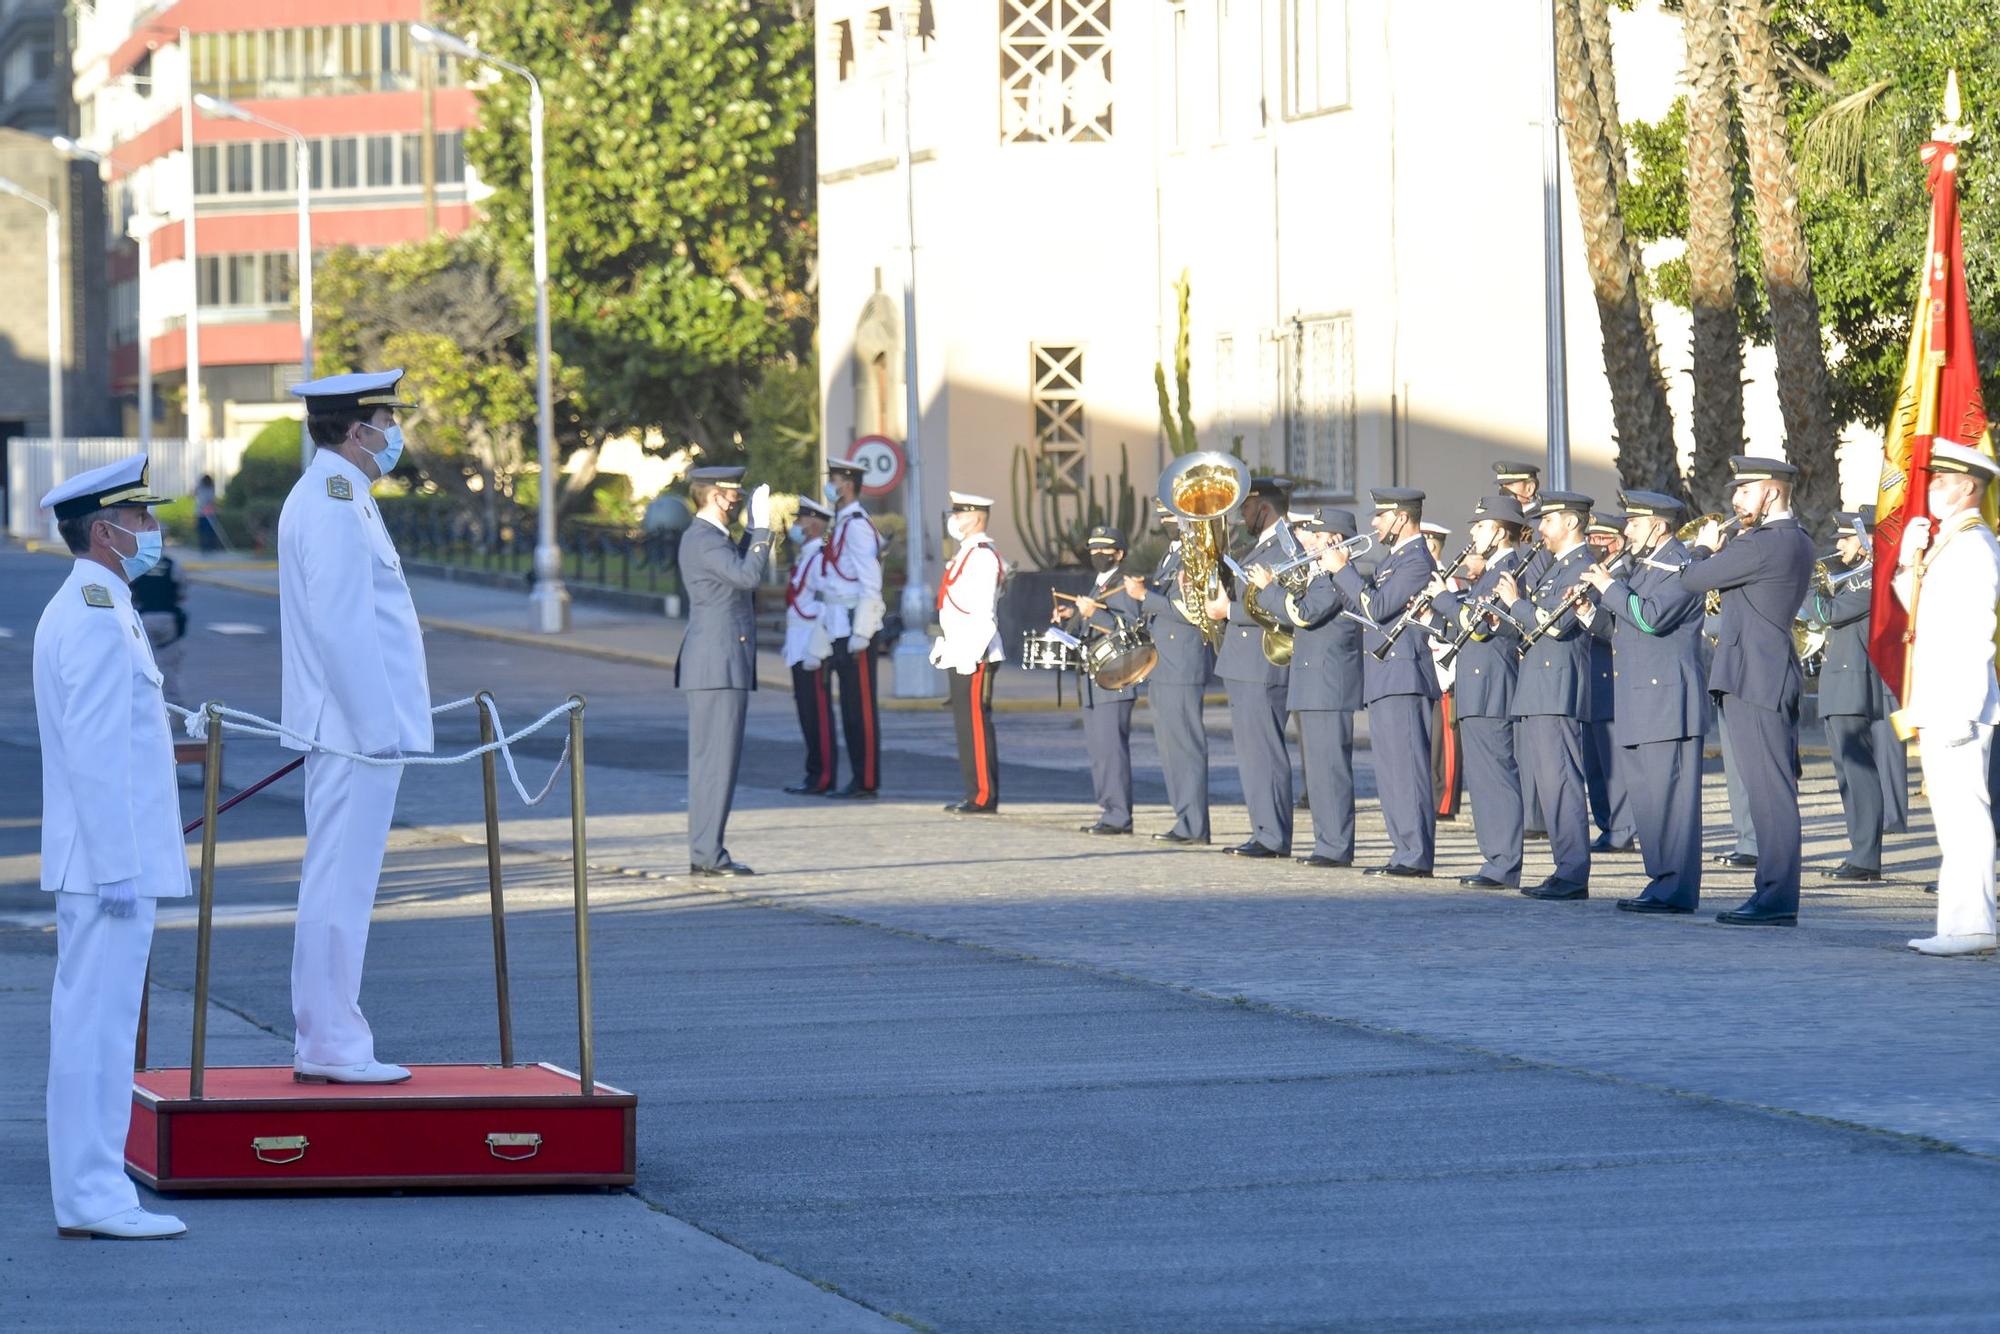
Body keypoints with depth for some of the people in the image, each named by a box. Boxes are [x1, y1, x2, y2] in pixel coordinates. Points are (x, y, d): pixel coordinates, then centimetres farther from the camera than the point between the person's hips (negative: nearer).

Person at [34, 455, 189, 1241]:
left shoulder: (77, 611, 17)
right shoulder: (98, 619, -16)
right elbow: (94, 755, -21)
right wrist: (119, 868, -21)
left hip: (99, 864, 10)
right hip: (109, 860, -10)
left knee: (90, 1028, 11)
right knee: (99, 1027, -8)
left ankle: (86, 1195, 14)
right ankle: (93, 1198, -6)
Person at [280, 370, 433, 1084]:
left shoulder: (331, 496, 17)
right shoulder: (333, 504, -16)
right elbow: (340, 624, -22)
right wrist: (381, 727, -21)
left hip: (347, 728, 11)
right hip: (356, 729, -11)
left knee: (337, 885, 12)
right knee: (340, 889, -8)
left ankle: (323, 1043, 16)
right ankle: (333, 1047, -6)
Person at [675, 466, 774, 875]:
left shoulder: (711, 537, 18)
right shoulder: (703, 539, -14)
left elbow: (741, 574, 25)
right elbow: (748, 576, -25)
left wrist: (753, 528, 20)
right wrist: (761, 526, -19)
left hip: (721, 668, 11)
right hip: (718, 668, -11)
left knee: (711, 762, 11)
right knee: (717, 761, -10)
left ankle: (705, 854, 13)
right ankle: (708, 853, -11)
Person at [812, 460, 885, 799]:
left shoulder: (857, 526, -13)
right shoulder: (842, 524, 16)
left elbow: (870, 585, -18)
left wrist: (860, 634, -20)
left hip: (856, 628, -10)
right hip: (841, 628, 10)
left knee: (861, 707, -6)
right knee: (850, 706, 11)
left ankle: (867, 782, -4)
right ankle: (859, 780, 15)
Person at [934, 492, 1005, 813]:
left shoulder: (982, 557, -13)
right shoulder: (967, 554, 18)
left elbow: (984, 614, -20)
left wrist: (971, 654, -23)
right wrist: (944, 645, 20)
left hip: (974, 655, -10)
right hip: (960, 654, 10)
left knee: (975, 723, -9)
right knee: (967, 723, 11)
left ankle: (984, 797, -8)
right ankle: (976, 794, 14)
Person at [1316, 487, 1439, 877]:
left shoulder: (1417, 561, -12)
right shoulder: (1393, 559, 20)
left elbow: (1377, 607, -21)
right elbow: (1360, 604, 21)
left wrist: (1342, 569, -14)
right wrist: (1336, 571, 8)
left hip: (1404, 677, -11)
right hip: (1384, 680, 11)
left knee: (1407, 767, -11)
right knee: (1391, 771, 10)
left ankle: (1417, 856, -12)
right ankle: (1405, 852, 13)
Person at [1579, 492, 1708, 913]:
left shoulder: (1677, 566, -9)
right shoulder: (1640, 566, 21)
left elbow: (1651, 617, -23)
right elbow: (1622, 630, 21)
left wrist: (1610, 587, -13)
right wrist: (1591, 614, 4)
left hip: (1667, 700, -10)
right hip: (1638, 702, 10)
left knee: (1669, 794, -10)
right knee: (1644, 795, 10)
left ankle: (1675, 891, -10)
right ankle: (1662, 879, 15)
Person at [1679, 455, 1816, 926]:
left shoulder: (1766, 544, -16)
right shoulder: (1797, 542, 15)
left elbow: (1693, 580, -11)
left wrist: (1703, 548, 8)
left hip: (1754, 682, -10)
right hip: (1775, 678, 10)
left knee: (1769, 790, -9)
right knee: (1776, 790, 11)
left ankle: (1776, 900, -10)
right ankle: (1777, 894, 15)